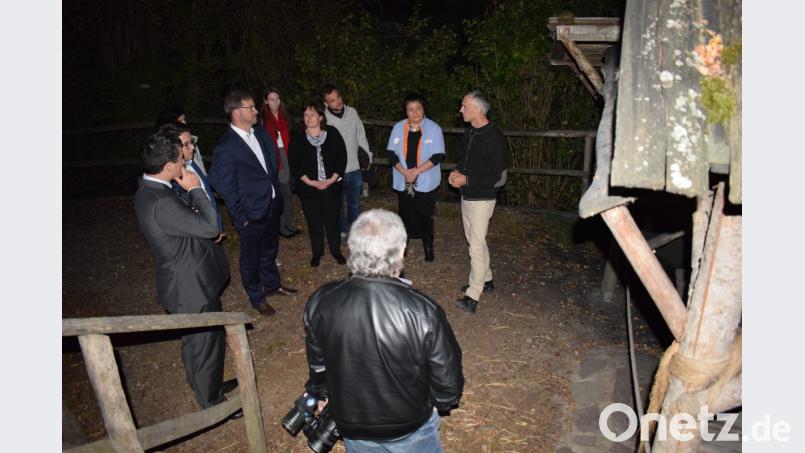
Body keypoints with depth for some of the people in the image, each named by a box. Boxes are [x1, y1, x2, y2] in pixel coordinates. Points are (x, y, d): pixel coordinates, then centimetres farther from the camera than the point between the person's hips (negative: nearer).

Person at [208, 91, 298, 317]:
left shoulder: (261, 133, 0)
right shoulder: (225, 148, -21)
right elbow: (226, 188, -17)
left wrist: (277, 195, 10)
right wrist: (242, 218, -13)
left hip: (272, 206, 7)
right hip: (252, 214, -7)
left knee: (270, 250, 25)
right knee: (251, 258, 14)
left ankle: (272, 285, 47)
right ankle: (256, 297, 34)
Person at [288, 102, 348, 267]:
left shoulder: (332, 133, -3)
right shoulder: (297, 137, -4)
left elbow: (342, 157, -2)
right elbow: (294, 165, -4)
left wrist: (332, 179, -11)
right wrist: (311, 182, -13)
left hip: (332, 186, 0)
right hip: (309, 188, 0)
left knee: (332, 220, 9)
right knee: (314, 222, 10)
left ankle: (336, 250, 28)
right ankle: (317, 252, 29)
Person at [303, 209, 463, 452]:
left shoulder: (319, 304, -22)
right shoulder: (423, 311, -31)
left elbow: (318, 366, -4)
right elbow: (448, 379, -17)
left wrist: (322, 394, 18)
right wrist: (442, 403, 6)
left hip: (351, 428, 2)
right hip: (410, 431, -2)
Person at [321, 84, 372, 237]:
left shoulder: (352, 112, -3)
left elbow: (361, 136, 7)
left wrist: (367, 157, 7)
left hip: (355, 169, 3)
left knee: (355, 203, 18)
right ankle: (342, 230, 35)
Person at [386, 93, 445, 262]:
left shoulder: (434, 128, -8)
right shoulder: (398, 128, 0)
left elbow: (438, 156, -12)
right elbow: (391, 153, 1)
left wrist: (416, 171, -17)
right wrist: (404, 172, -14)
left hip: (426, 182, -2)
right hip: (403, 182, 2)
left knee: (425, 215, 8)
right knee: (404, 214, 15)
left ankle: (428, 246, 26)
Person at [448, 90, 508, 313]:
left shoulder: (495, 138, -19)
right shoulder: (469, 134, 6)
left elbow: (499, 178, -19)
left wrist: (466, 180, -20)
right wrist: (456, 171, 0)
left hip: (482, 199, -9)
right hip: (467, 196, 9)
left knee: (476, 246, -6)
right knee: (475, 241, 19)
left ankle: (473, 295, 1)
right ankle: (486, 280, 35)